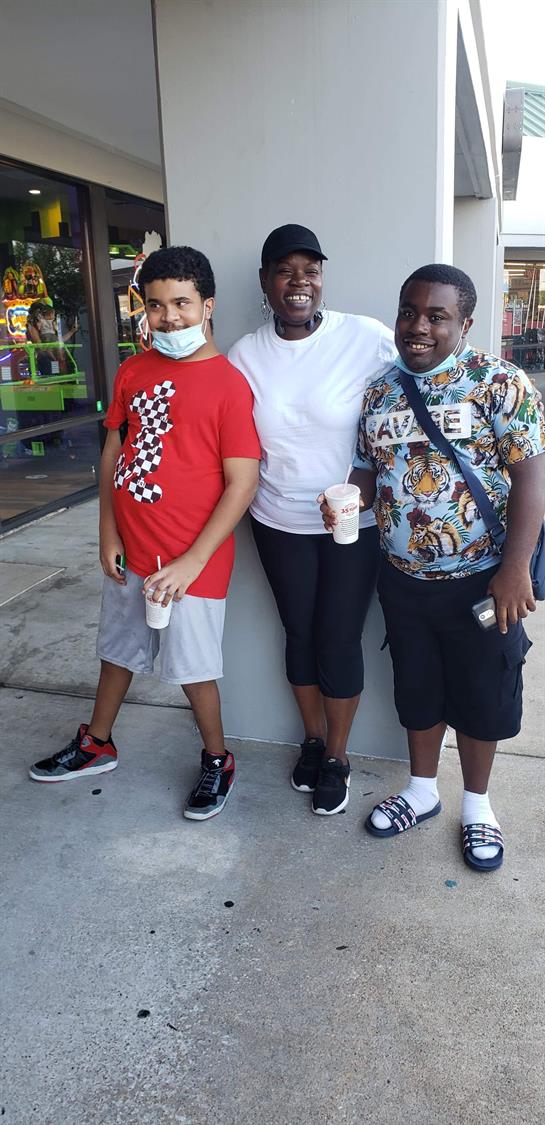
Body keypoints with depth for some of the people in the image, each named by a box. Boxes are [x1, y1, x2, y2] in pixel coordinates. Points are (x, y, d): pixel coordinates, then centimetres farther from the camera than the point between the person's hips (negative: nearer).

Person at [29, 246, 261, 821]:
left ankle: (217, 760, 32)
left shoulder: (228, 383, -14)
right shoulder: (133, 372, 4)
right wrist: (108, 534, 4)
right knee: (118, 649, 22)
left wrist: (192, 562, -18)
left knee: (193, 667, 7)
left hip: (190, 560, -6)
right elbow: (113, 453, 11)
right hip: (129, 551, 6)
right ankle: (96, 745, 44)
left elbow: (241, 483, -16)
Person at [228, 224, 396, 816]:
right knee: (299, 632, 15)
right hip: (279, 522, 3)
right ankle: (312, 739, 38)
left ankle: (337, 757, 28)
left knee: (338, 639, 5)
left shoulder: (370, 340, -13)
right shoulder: (245, 354, -1)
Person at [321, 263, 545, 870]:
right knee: (417, 691, 19)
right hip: (403, 579, 4)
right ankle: (422, 791, 41)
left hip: (480, 580, -4)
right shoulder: (379, 393, 4)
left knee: (480, 696, 12)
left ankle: (476, 804, 35)